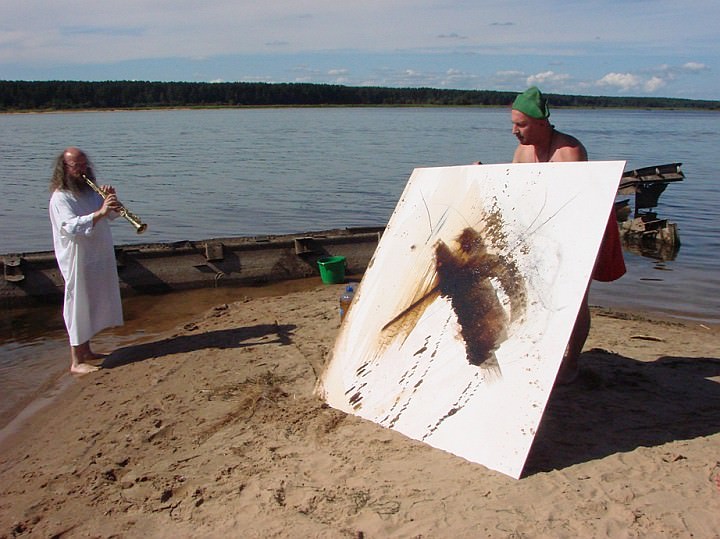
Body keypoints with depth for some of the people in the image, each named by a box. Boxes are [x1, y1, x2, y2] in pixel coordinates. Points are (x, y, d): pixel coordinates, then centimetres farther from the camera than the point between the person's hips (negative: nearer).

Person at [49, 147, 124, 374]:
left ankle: (85, 351, 31)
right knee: (78, 306, -2)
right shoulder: (60, 197, -14)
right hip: (77, 260, -8)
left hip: (99, 258, 8)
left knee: (92, 305, 17)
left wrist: (111, 202, -9)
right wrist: (100, 213, -39)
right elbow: (72, 226, -29)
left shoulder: (91, 191, 10)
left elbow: (112, 215, 12)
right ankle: (76, 362, 5)